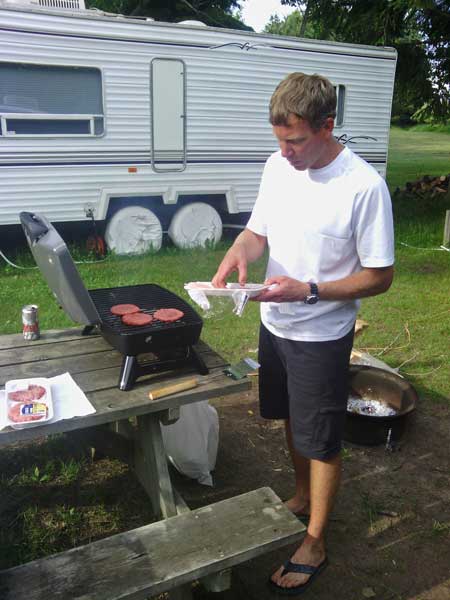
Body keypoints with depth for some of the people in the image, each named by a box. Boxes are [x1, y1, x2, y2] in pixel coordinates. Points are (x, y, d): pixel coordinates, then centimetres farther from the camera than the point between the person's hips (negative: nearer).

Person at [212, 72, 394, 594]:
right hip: (275, 324, 6)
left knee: (321, 441, 9)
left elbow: (379, 277, -17)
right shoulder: (277, 167, -3)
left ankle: (314, 544, 30)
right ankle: (302, 495, 50)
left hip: (322, 335, -6)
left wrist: (307, 290, -28)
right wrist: (240, 250, -15)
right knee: (293, 420, 24)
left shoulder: (364, 187, -22)